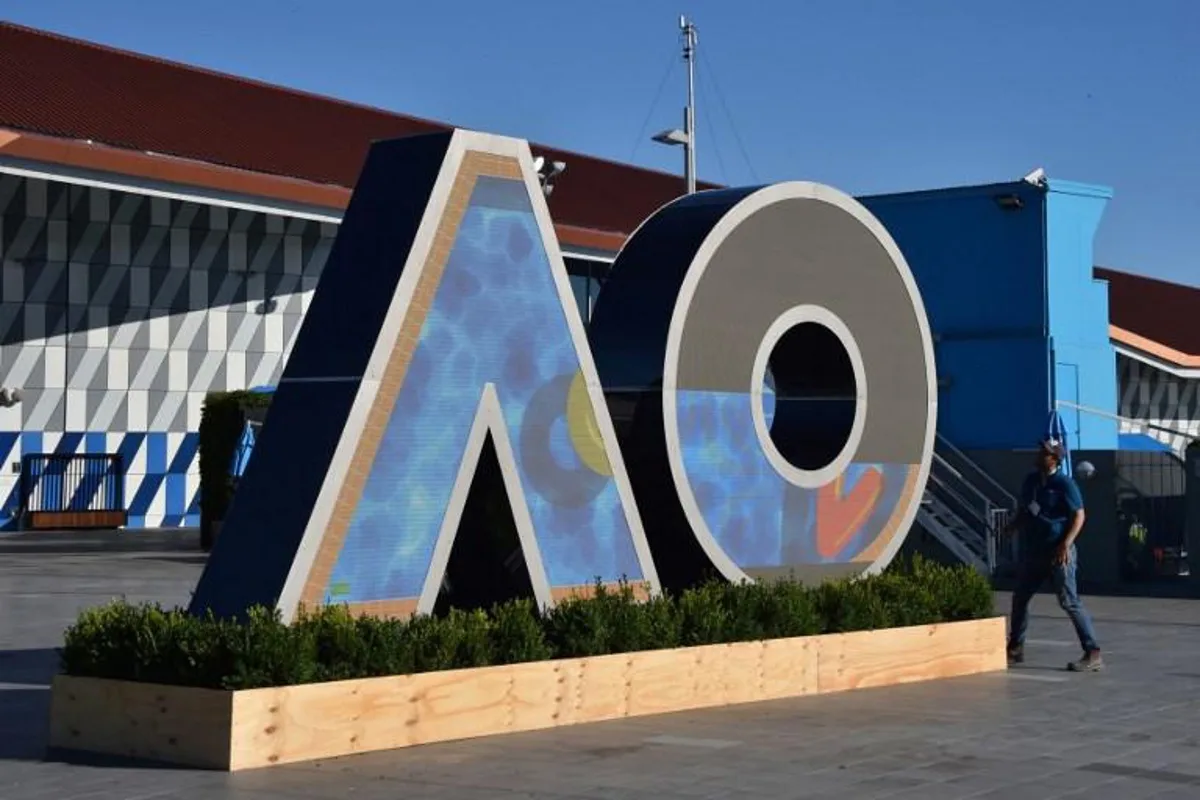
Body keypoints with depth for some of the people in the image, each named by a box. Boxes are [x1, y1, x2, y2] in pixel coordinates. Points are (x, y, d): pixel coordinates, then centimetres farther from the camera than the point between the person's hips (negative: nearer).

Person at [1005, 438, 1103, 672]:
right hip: (1032, 551, 8)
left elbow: (1079, 516, -13)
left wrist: (1066, 544, -24)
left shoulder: (1065, 484, -11)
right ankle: (1015, 648, 31)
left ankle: (1093, 654, -9)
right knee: (1020, 597, 15)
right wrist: (1013, 527, 3)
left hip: (1058, 553, -8)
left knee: (1069, 602, -12)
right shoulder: (1031, 481, 10)